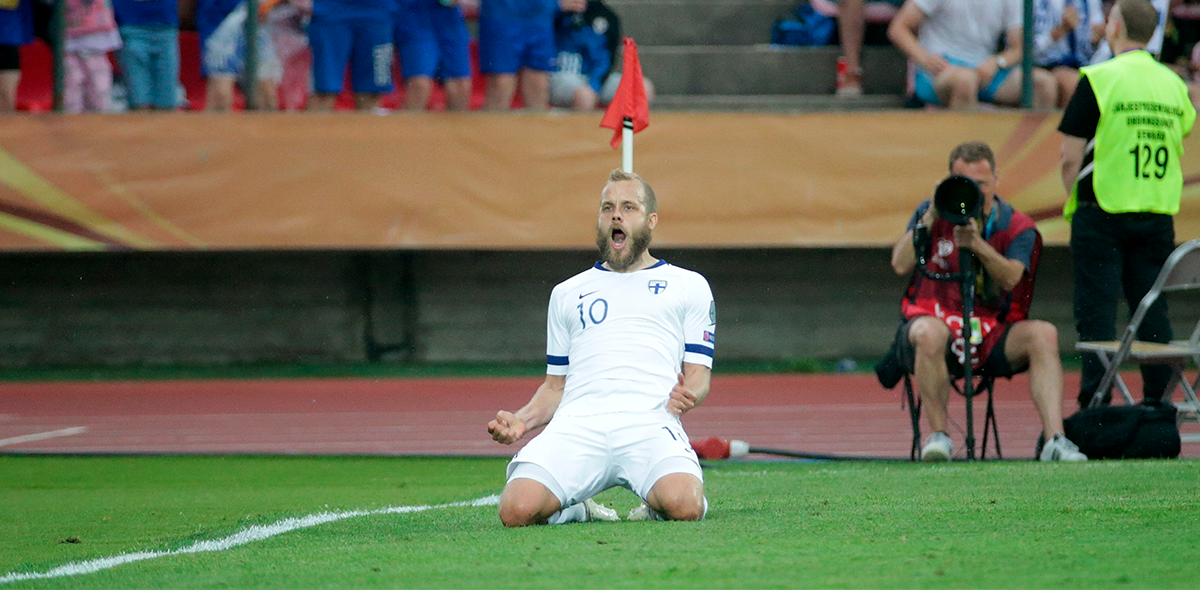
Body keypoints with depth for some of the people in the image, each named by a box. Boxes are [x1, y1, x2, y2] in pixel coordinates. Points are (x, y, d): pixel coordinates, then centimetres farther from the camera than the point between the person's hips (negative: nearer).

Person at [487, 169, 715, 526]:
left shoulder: (688, 286, 21)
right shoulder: (567, 293, 29)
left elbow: (698, 375, 15)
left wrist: (689, 395, -10)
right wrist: (521, 420, 7)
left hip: (650, 421, -2)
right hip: (576, 423, 2)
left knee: (683, 506, -35)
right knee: (518, 510, -28)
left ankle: (654, 504, 2)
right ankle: (576, 510, 7)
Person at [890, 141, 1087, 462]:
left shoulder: (1017, 227, 3)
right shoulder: (932, 214, 7)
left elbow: (1010, 278, -15)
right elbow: (900, 265, -6)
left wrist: (977, 244, -30)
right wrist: (929, 219, -14)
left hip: (992, 336, 1)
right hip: (935, 321, -1)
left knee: (1043, 333, -26)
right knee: (929, 333, -38)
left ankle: (1054, 439, -35)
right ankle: (937, 433, -23)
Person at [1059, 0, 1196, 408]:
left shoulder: (1099, 80, -9)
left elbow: (1070, 156, -9)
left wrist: (1075, 201, 6)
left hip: (1103, 215, -5)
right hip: (1159, 216, 5)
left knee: (1096, 313, -2)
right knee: (1152, 311, 9)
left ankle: (1095, 404, -7)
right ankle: (1158, 402, 7)